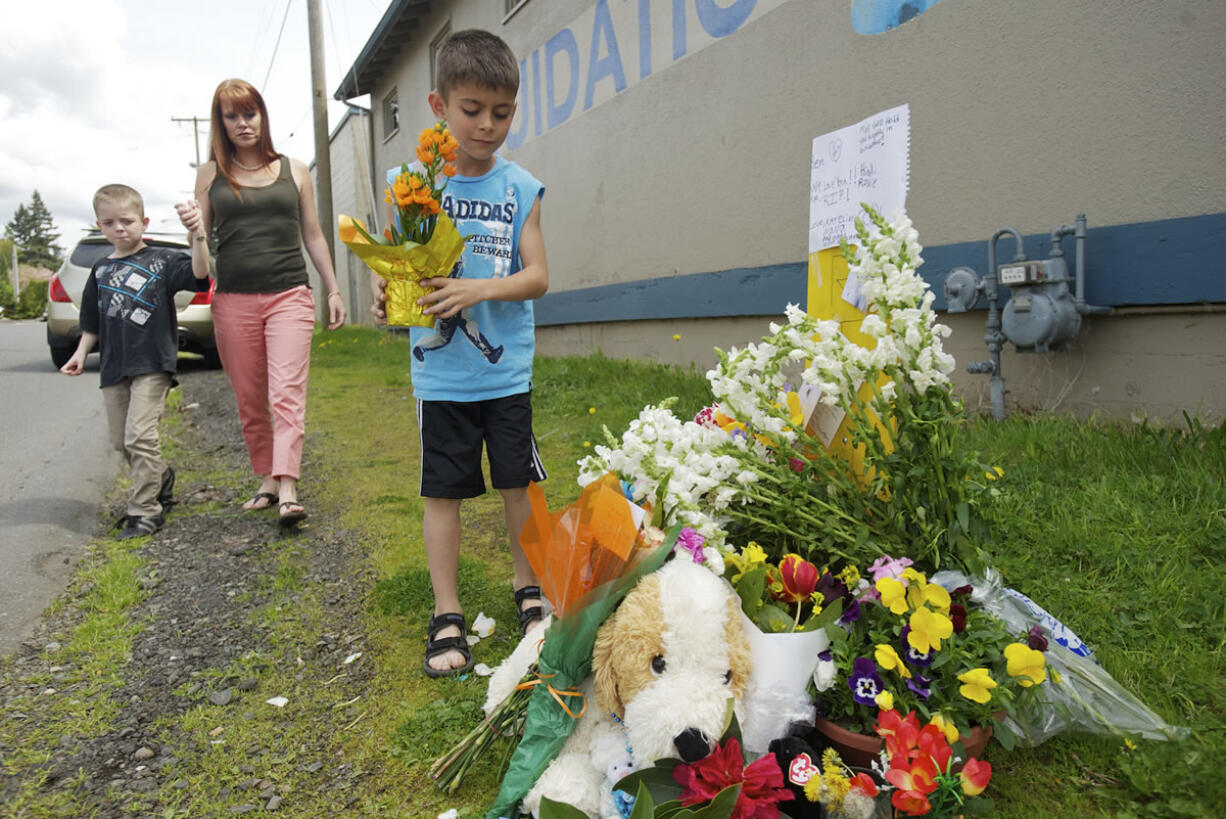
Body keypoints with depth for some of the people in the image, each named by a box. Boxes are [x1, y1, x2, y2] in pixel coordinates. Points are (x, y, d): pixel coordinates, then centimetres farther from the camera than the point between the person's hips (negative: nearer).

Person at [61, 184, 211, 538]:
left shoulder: (162, 260, -2)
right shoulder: (101, 270, 13)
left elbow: (199, 274, -21)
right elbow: (93, 320, 19)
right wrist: (81, 352, 8)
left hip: (152, 363, -6)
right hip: (113, 366, 6)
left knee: (140, 436, -13)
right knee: (120, 438, 12)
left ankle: (145, 510, -2)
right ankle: (161, 477, 36)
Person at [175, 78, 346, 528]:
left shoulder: (293, 170, 10)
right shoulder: (210, 174, 9)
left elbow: (313, 236, 15)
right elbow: (201, 241, 12)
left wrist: (333, 290, 13)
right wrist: (195, 231, -12)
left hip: (290, 295, -1)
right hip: (233, 301, 2)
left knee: (287, 393, -14)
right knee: (250, 402, 7)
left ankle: (288, 491, -18)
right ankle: (267, 479, 21)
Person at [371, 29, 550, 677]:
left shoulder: (519, 188, -1)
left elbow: (538, 276, -5)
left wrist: (480, 288, -23)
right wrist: (383, 292, -20)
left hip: (507, 370, 1)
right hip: (440, 373, -1)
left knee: (518, 482, 11)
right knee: (443, 491, 6)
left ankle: (526, 587, 34)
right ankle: (447, 617, 20)